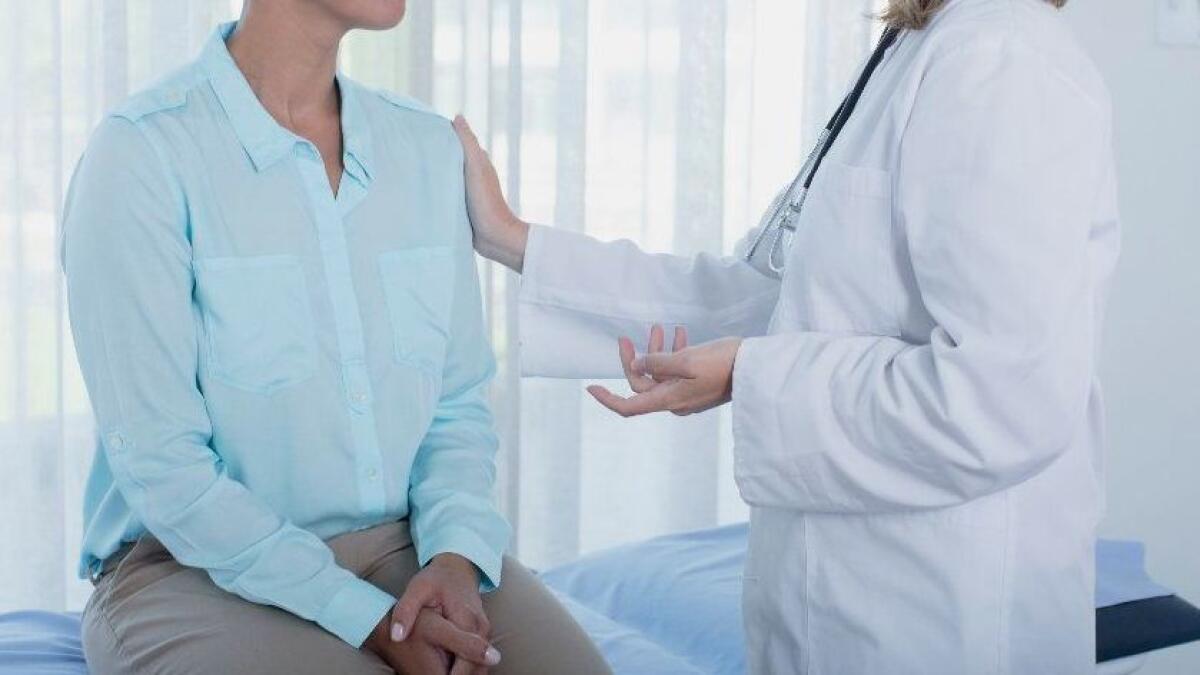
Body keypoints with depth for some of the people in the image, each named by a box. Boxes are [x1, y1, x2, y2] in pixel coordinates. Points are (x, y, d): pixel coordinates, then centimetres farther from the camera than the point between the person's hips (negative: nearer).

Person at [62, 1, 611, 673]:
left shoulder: (428, 145, 6)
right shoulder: (144, 153, -13)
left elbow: (459, 402, 8)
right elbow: (161, 464, -15)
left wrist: (457, 557, -11)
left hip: (403, 543, 4)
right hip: (196, 568, -4)